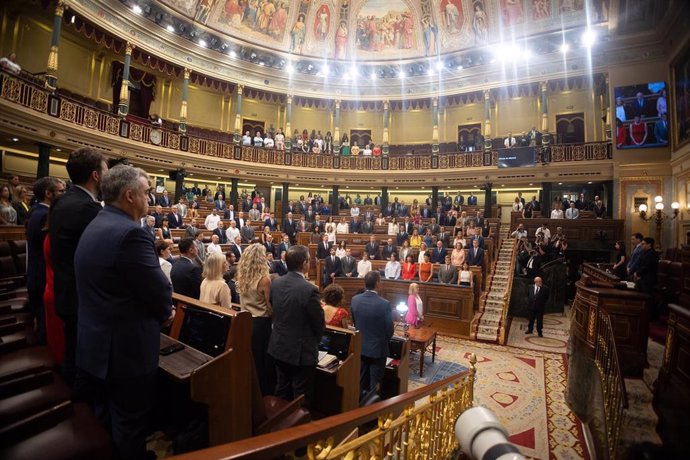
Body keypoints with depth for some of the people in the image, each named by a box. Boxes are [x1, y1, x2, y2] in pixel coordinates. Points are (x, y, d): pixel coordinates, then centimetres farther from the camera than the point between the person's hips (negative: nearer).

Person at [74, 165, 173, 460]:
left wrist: (159, 310, 6)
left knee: (104, 418, 26)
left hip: (95, 344, 10)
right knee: (130, 425, 12)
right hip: (125, 349, -9)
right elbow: (161, 292, -23)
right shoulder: (130, 233, -26)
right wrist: (164, 313, -1)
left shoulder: (93, 227, 7)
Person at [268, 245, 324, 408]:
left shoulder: (275, 283, -6)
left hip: (279, 346, 7)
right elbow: (320, 325, -15)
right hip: (301, 350, -6)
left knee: (282, 392, 24)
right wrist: (314, 342, 6)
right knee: (301, 398, 12)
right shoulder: (310, 289, -25)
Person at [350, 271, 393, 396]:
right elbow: (389, 329, -15)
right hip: (378, 348, -4)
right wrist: (384, 340, 6)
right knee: (375, 381, 15)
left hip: (360, 346, 4)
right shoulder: (384, 304, -25)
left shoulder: (355, 300, -11)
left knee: (362, 380, 23)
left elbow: (354, 322, 2)